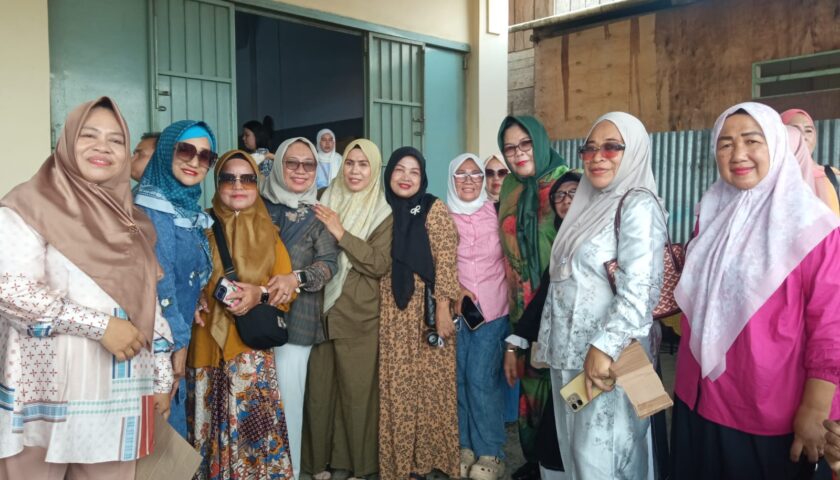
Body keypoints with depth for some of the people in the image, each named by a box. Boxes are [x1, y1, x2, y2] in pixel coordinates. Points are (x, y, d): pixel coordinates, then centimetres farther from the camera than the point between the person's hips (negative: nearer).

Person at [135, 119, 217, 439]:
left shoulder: (187, 208, 9)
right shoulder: (153, 210, -17)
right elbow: (159, 286, -20)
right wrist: (177, 344, -13)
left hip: (175, 341, 8)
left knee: (173, 433, 18)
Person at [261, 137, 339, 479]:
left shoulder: (318, 215, 2)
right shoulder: (260, 205, 7)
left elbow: (330, 262, -8)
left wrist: (296, 278, -25)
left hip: (297, 319, -2)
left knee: (287, 397, 1)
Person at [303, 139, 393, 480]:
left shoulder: (384, 212, -2)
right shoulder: (325, 204, 8)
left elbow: (380, 264, -13)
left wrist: (341, 234, -16)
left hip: (359, 315, -3)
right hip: (321, 309, 3)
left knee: (357, 388, 4)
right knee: (319, 385, 9)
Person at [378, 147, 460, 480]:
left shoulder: (434, 209, -5)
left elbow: (446, 263, -10)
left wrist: (443, 310, -14)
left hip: (425, 310, -4)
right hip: (391, 314, 4)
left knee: (428, 383, 4)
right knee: (395, 387, 8)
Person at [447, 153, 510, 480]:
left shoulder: (496, 213, 4)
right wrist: (454, 290, -10)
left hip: (491, 308, -1)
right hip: (454, 308, 1)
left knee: (482, 379, -4)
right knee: (458, 378, 6)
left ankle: (490, 451, 11)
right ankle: (464, 446, 21)